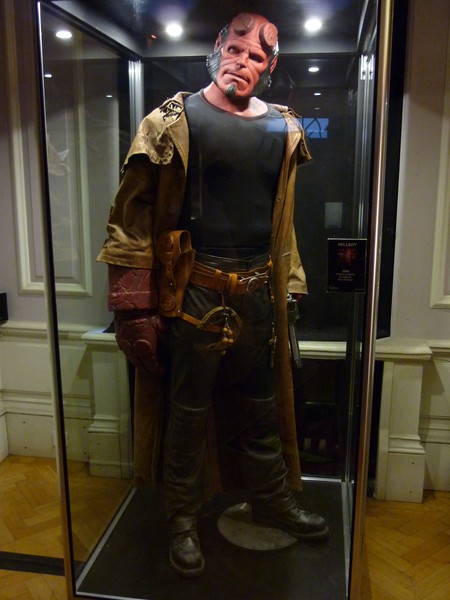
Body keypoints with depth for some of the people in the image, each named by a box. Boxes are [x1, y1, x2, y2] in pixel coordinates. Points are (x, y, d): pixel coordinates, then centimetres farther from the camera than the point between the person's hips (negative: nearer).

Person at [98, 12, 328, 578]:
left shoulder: (282, 129, 10)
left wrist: (286, 286, 15)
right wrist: (135, 308, -15)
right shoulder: (175, 121, -5)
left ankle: (274, 502, 39)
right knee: (190, 410, 8)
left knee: (261, 404, 18)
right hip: (196, 291, -4)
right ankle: (183, 520, 29)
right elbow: (132, 217, -11)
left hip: (258, 291, 5)